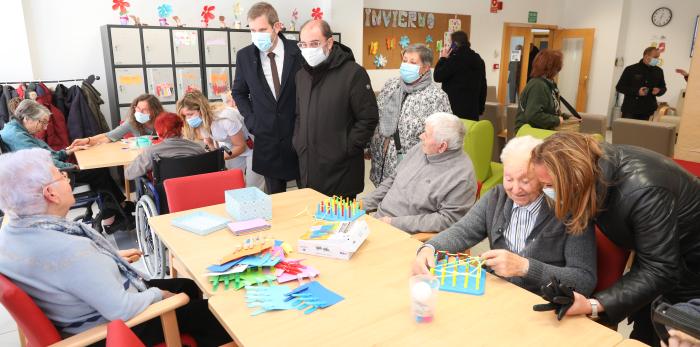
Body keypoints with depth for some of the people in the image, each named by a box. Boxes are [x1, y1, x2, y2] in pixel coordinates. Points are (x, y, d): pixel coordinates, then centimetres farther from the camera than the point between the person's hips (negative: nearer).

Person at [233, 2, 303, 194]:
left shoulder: (298, 51, -9)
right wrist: (251, 120, 1)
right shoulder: (244, 56, -2)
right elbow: (239, 92, 13)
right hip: (267, 137, 2)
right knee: (275, 196, 12)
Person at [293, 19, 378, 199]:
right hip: (307, 167, 6)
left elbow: (369, 118, -11)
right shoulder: (302, 75, 12)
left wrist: (346, 150, -13)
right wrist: (298, 143, 9)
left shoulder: (353, 73, -10)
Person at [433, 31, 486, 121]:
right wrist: (480, 109, 22)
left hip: (455, 108, -7)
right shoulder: (479, 60, 13)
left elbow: (438, 77, -9)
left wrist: (443, 59, 3)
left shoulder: (455, 59, -12)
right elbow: (483, 86, 16)